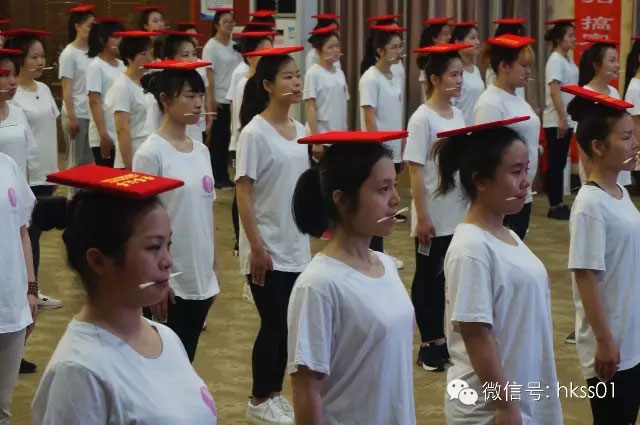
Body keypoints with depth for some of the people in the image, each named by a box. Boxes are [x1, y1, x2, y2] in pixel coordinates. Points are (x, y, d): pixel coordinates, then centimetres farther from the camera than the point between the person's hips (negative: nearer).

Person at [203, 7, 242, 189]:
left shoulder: (234, 46, 9)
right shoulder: (211, 46, -6)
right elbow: (209, 74, -9)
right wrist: (211, 100, -13)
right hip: (219, 99, -5)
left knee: (228, 138, 8)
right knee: (217, 139, 2)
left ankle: (224, 176, 14)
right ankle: (217, 177, 7)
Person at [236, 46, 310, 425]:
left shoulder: (299, 131, 6)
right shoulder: (255, 133, -14)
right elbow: (244, 194, -15)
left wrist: (307, 236, 13)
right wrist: (256, 246, -18)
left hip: (296, 247, 6)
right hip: (268, 248, -6)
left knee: (288, 324, 11)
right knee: (274, 324, 0)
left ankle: (275, 393, 24)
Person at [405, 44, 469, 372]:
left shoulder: (458, 115, 6)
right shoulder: (422, 119, -13)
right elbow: (415, 171, -14)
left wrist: (473, 204, 12)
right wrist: (422, 217, -16)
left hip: (458, 214, 6)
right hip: (433, 215, -6)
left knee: (444, 277, 13)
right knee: (427, 277, 6)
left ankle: (439, 339, 22)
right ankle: (428, 343, 16)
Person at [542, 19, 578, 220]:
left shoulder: (568, 59, 12)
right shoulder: (555, 60, -14)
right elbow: (554, 91, -19)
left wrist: (567, 119, 15)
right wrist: (562, 118, -21)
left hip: (567, 119, 8)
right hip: (556, 120, -8)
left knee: (560, 163, 11)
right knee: (555, 163, -3)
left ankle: (559, 204, 16)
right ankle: (554, 206, 2)